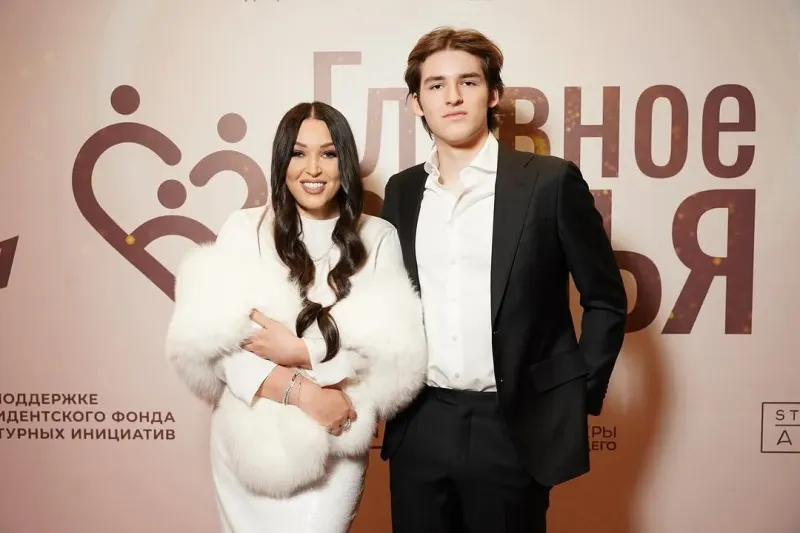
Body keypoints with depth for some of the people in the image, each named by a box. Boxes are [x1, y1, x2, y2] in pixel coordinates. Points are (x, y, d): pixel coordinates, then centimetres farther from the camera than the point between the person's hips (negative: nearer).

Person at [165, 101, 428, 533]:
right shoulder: (244, 229, -2)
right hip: (247, 440, 1)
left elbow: (397, 352, -7)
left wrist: (302, 352, -17)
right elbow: (212, 340, -8)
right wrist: (301, 391, -17)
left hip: (334, 446, -1)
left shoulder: (379, 239, -1)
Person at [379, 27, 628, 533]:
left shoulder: (550, 182, -7)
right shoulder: (401, 190, 6)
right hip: (419, 427, 4)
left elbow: (606, 301, -1)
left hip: (513, 427, -3)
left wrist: (580, 397, -5)